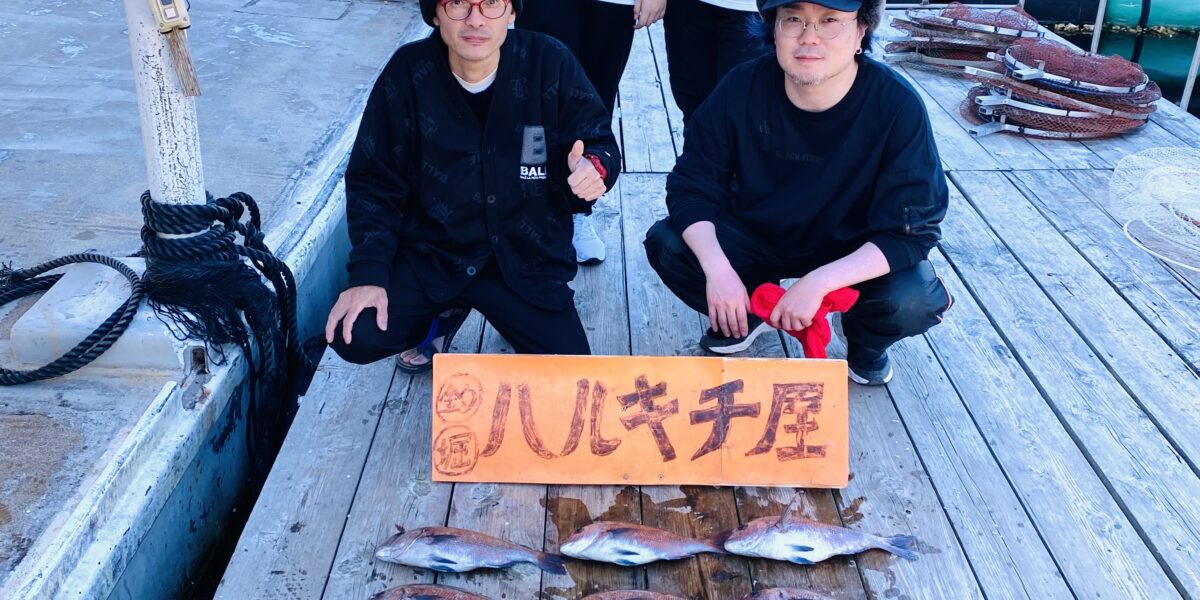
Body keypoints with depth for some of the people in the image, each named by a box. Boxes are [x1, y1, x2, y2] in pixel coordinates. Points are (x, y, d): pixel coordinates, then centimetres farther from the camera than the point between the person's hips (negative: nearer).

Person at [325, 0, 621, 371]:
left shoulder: (549, 63, -12)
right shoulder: (409, 72, -11)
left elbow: (599, 143, -2)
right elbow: (373, 182, -4)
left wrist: (594, 167, -28)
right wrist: (368, 273, -16)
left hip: (528, 260, 0)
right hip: (432, 254, 1)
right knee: (353, 337, -20)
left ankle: (512, 317, 24)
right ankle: (445, 313, 15)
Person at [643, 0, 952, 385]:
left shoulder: (897, 106, -25)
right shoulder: (742, 88, -20)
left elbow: (912, 230, -24)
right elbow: (692, 187, -14)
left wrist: (818, 282, -37)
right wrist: (717, 267, -33)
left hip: (853, 251, -2)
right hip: (756, 235, 2)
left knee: (914, 300, -31)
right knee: (666, 245, -21)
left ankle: (867, 339, 9)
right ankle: (749, 313, 11)